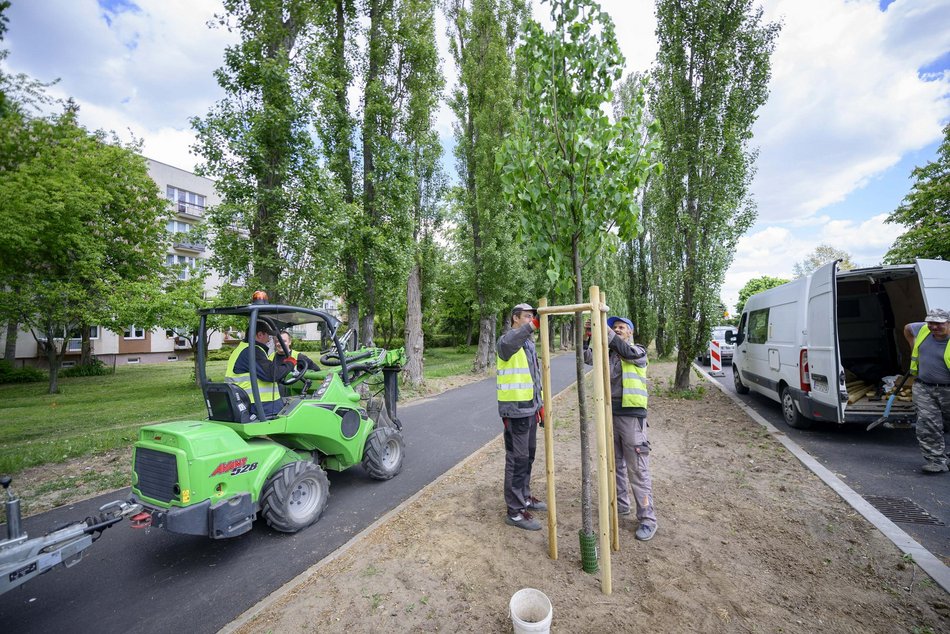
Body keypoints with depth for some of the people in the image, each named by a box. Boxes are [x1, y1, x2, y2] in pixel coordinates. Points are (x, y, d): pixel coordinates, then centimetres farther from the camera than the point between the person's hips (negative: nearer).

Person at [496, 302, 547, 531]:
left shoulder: (529, 344, 16)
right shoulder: (508, 341, -13)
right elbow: (508, 343, -42)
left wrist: (540, 405, 18)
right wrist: (533, 325, -53)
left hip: (530, 409, 9)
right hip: (515, 411, -9)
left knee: (528, 456, 19)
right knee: (517, 459, -1)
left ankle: (524, 497, 36)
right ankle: (515, 512, 11)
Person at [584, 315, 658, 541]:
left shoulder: (638, 351, -2)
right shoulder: (608, 353, 12)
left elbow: (625, 350, -23)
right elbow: (589, 358, -4)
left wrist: (604, 328, -30)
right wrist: (586, 337, -19)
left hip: (632, 415, -5)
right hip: (610, 414, 6)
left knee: (638, 469, -1)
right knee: (615, 465, 16)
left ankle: (647, 518, 10)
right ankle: (620, 505, 32)